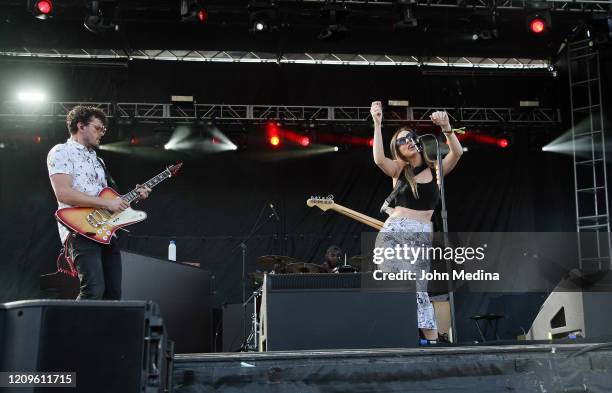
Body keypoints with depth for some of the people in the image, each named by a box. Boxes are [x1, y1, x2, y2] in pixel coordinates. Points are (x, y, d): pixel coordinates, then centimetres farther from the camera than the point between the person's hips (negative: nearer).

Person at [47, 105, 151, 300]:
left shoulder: (97, 160, 25)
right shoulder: (61, 152, -1)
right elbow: (63, 194, -15)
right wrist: (107, 203, -16)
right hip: (80, 230, -8)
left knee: (113, 294, 3)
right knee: (94, 291, -24)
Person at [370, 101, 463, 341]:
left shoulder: (436, 169, 9)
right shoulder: (398, 170, 7)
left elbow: (457, 152, -9)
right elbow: (379, 159, -14)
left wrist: (446, 127, -24)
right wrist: (377, 124, -21)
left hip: (421, 238, 0)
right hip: (392, 234, 1)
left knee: (417, 290, -10)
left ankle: (432, 340, -4)